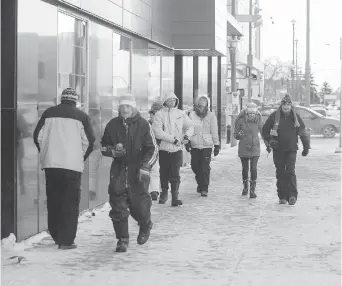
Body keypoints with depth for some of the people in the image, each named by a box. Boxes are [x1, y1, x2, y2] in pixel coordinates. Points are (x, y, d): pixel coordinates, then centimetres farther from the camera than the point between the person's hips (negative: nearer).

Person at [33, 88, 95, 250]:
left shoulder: (48, 113, 7)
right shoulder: (81, 116, 0)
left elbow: (38, 137, 7)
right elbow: (89, 141, -2)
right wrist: (81, 157, 14)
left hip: (50, 164, 3)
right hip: (72, 164, -3)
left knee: (53, 201, 16)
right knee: (70, 203, 1)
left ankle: (56, 235, 23)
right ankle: (66, 241, -4)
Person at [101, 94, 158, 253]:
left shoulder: (143, 125, -2)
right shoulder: (112, 125, 6)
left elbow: (153, 149, -3)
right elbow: (103, 146, 15)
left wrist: (145, 167, -14)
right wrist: (113, 150, -7)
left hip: (138, 173, -2)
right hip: (118, 170, 2)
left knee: (139, 204, 1)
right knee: (118, 206, -5)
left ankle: (145, 226, 34)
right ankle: (122, 239, 5)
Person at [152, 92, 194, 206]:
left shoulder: (181, 114, 8)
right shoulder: (159, 114, -3)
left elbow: (190, 126, 18)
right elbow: (158, 132, -14)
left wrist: (187, 135, -3)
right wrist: (173, 139, -17)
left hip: (177, 149, 1)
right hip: (164, 149, 0)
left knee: (175, 174, -8)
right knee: (164, 174, 11)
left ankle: (175, 197, -9)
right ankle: (164, 193, 29)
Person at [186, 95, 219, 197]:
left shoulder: (211, 116, 2)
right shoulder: (192, 115, 4)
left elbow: (214, 132, 5)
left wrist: (217, 145, 5)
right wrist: (187, 141, 1)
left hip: (207, 145, -2)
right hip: (195, 145, 2)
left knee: (205, 168, -6)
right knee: (195, 166, 7)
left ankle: (204, 188, 1)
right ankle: (200, 184, 28)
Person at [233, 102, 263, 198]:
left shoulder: (258, 120, -4)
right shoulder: (241, 120, -7)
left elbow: (263, 132, 11)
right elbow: (235, 135, -3)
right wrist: (239, 135, -21)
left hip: (255, 148, 0)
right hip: (243, 148, 0)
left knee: (254, 168, -11)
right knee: (245, 168, 11)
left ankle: (252, 190, -8)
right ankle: (245, 187, 32)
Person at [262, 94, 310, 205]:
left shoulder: (296, 117, 0)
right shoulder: (274, 116, -2)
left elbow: (303, 133, 10)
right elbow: (265, 130, 5)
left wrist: (306, 147, 13)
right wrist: (269, 140, -10)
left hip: (291, 149, -1)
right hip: (278, 150, 1)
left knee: (290, 171, -13)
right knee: (280, 173, 4)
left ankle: (292, 195, -16)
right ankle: (282, 197, 11)